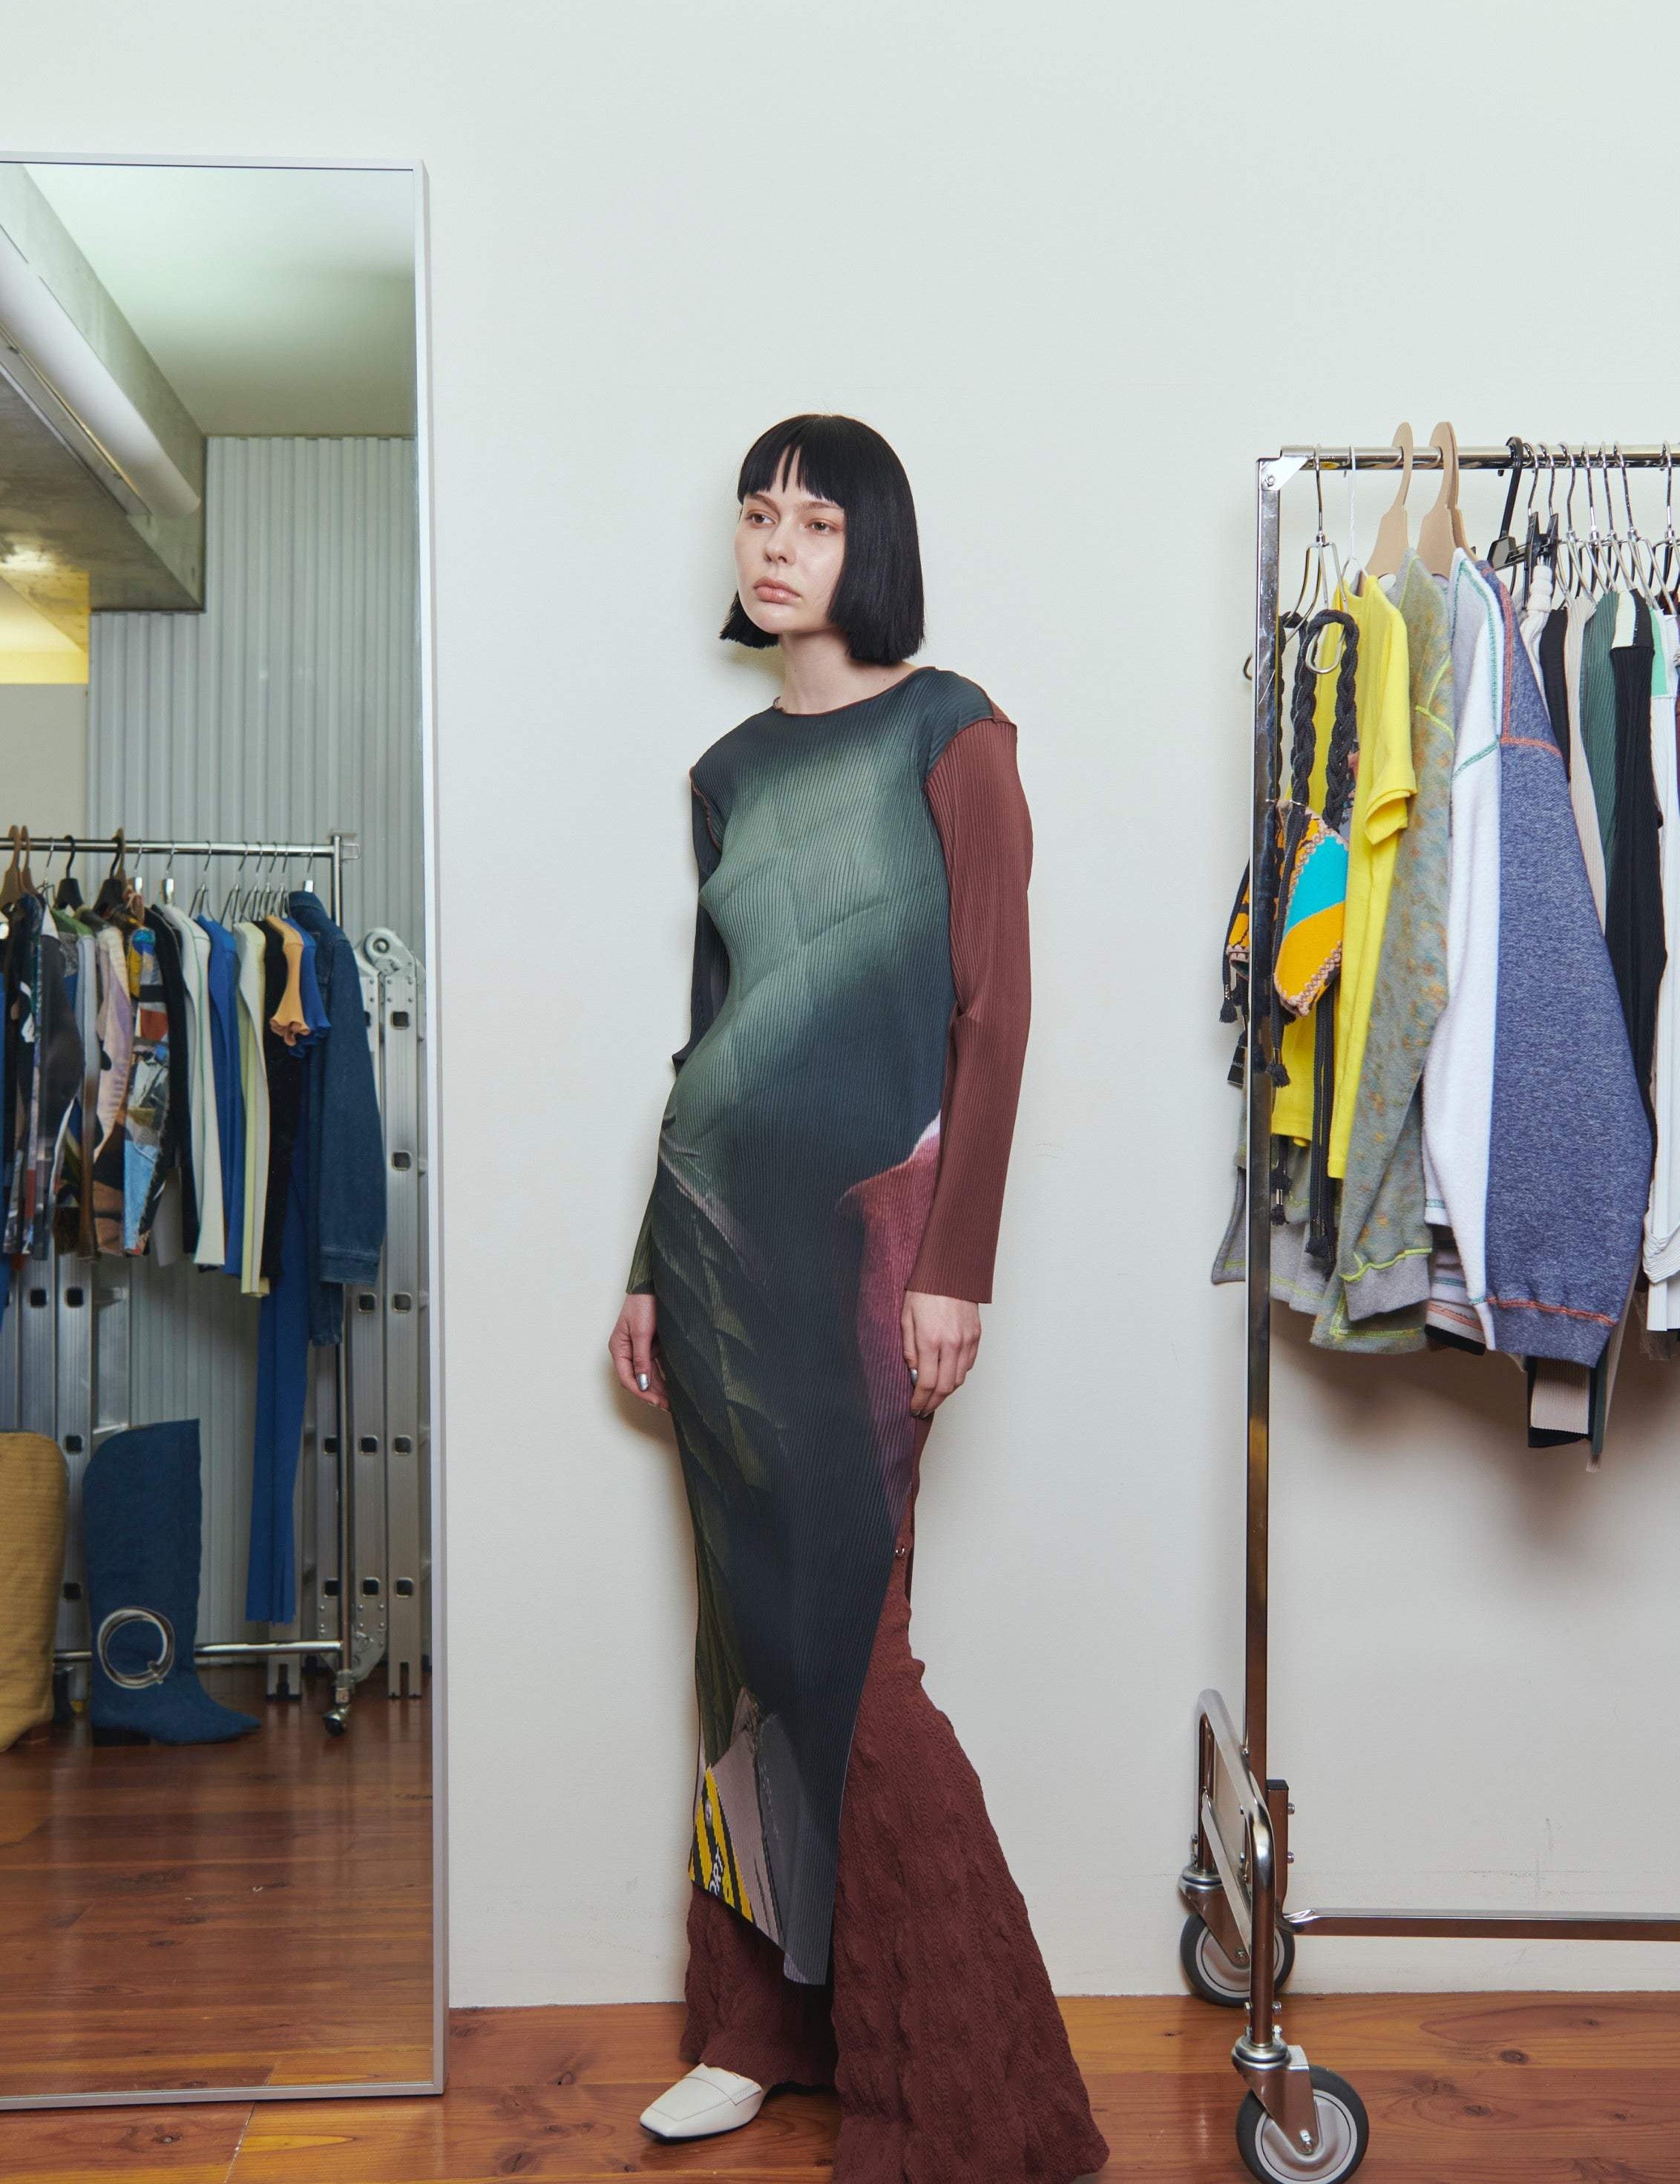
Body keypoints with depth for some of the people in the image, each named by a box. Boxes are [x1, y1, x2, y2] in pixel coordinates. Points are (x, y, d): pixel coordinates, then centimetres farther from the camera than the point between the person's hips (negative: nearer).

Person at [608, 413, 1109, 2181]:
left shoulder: (947, 733, -2)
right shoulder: (730, 768, 15)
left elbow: (993, 1008, -9)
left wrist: (955, 1265, -16)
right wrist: (651, 1270, 14)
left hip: (861, 1223, -6)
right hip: (717, 1218, 6)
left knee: (841, 1640, -5)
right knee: (749, 1629, 11)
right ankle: (763, 2020, 27)